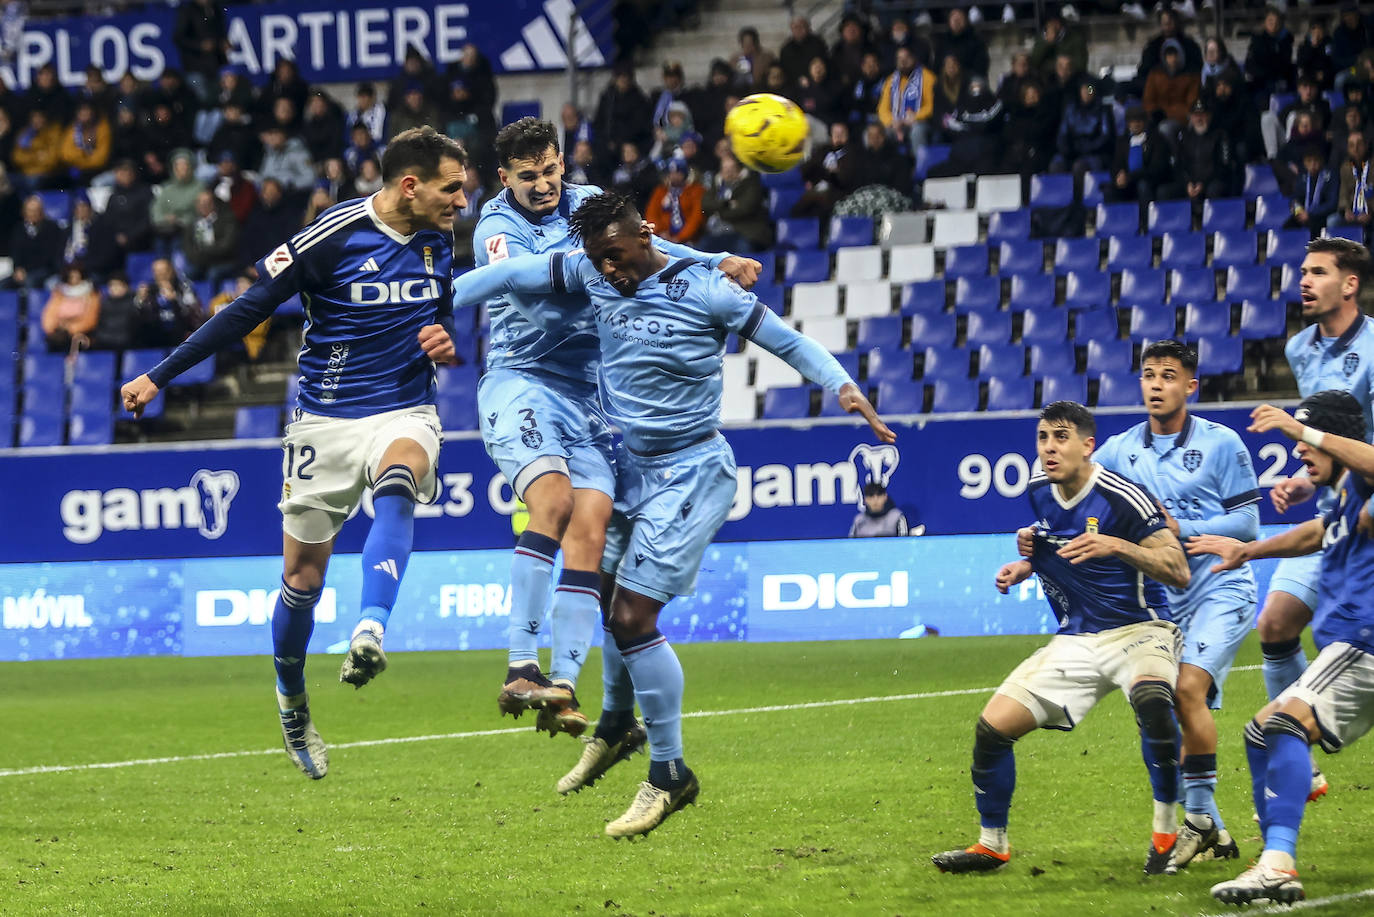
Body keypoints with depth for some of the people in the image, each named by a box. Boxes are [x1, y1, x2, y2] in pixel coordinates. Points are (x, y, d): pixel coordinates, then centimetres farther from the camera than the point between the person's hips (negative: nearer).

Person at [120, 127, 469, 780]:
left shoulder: (443, 238, 2)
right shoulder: (331, 237, -14)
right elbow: (247, 311, -7)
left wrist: (445, 342, -3)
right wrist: (158, 377, -6)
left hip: (404, 413, 2)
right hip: (326, 420, -2)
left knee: (396, 482, -35)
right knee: (302, 578, 5)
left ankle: (370, 632, -52)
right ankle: (291, 701, 31)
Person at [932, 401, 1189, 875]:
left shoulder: (1121, 498, -16)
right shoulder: (1038, 491, 5)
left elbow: (1178, 570, -21)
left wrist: (1116, 546, -33)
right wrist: (1025, 565, 6)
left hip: (1136, 631, -6)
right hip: (1074, 639, 6)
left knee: (1151, 698, -39)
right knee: (992, 727, -5)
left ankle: (1166, 832, -21)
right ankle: (991, 845, 17)